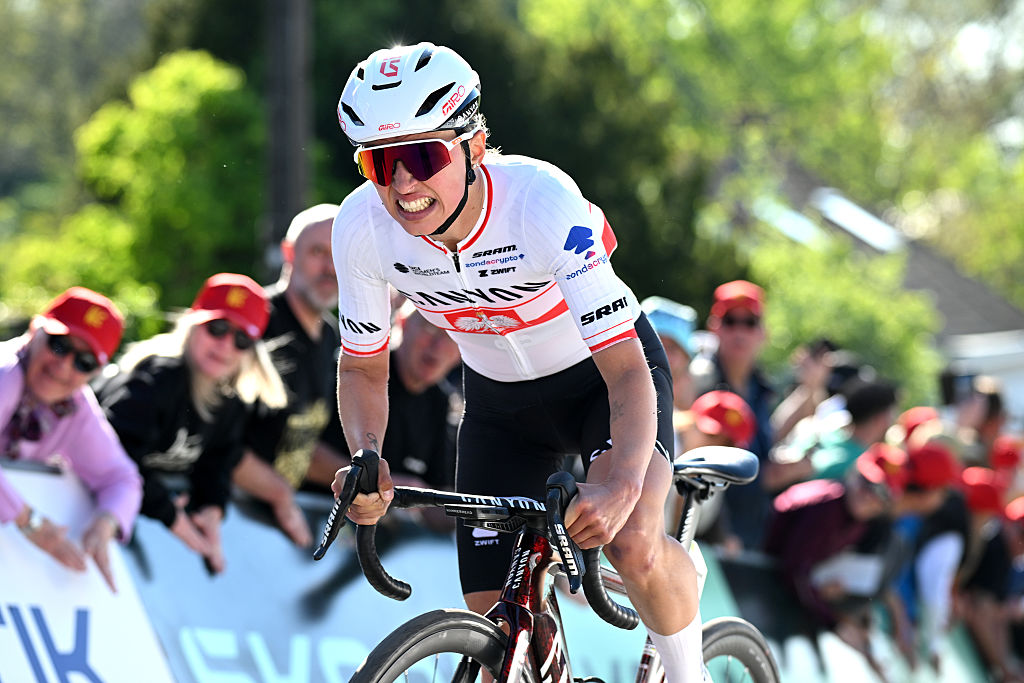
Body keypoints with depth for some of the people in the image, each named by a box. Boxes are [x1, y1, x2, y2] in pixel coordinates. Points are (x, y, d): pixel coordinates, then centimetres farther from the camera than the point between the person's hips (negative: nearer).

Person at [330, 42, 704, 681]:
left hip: (599, 374, -4)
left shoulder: (541, 201, -36)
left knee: (632, 544, -30)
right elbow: (363, 366, -7)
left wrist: (622, 484, -57)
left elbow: (628, 370, -39)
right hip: (500, 399, 4)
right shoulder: (362, 226, -24)